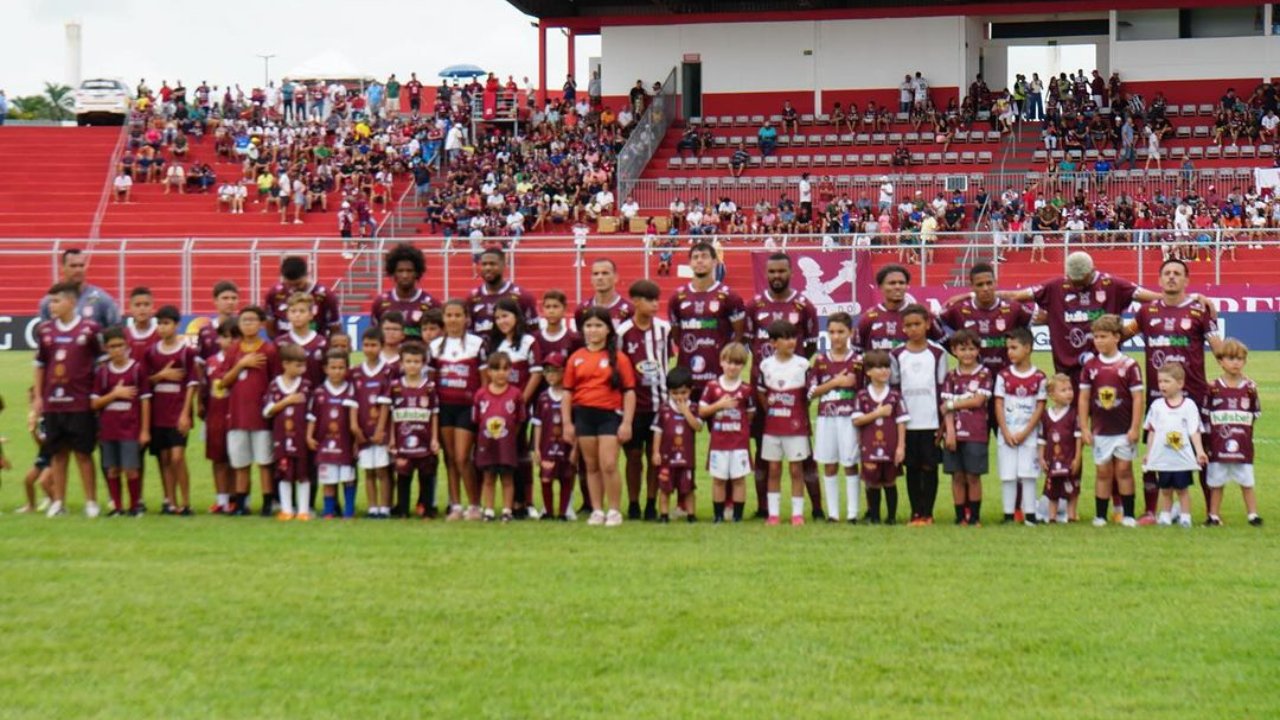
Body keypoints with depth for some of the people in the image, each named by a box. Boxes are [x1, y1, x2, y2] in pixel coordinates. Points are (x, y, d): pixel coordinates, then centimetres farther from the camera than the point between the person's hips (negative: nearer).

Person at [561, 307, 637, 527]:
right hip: (583, 415, 3)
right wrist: (567, 422, 4)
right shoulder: (576, 358, 8)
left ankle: (614, 511, 2)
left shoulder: (618, 358, 0)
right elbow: (568, 392, 9)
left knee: (608, 465, -10)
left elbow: (629, 392, -1)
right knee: (592, 466, 9)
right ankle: (597, 511, 16)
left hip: (609, 414, -3)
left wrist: (627, 422, -7)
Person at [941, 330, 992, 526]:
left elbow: (978, 400, -7)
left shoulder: (984, 374, 2)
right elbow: (946, 407, 2)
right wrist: (950, 431, -9)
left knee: (973, 476, -1)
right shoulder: (951, 377, 10)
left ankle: (974, 517, 7)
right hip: (955, 433, 3)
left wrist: (953, 404, -4)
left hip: (976, 434, -3)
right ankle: (960, 517, 10)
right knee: (957, 476, 4)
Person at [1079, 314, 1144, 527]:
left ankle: (1128, 515, 9)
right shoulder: (1090, 366, 3)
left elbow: (1137, 398, -5)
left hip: (1124, 430, -2)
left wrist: (1134, 428, -9)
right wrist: (1084, 428, 0)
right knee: (1103, 471, 6)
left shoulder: (1129, 365, -5)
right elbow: (1083, 398, 5)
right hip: (1100, 430, 2)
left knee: (1124, 470, 2)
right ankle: (1100, 516, 11)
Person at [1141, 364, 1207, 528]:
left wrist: (1200, 452, -12)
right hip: (1162, 457, 2)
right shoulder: (1157, 405, 3)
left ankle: (1185, 516, 13)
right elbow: (1152, 431, 9)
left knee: (1182, 488, 5)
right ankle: (1165, 515, 18)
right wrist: (1148, 453, 9)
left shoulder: (1189, 405, -4)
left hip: (1182, 457, -2)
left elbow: (1194, 431, -4)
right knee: (1165, 489, 10)